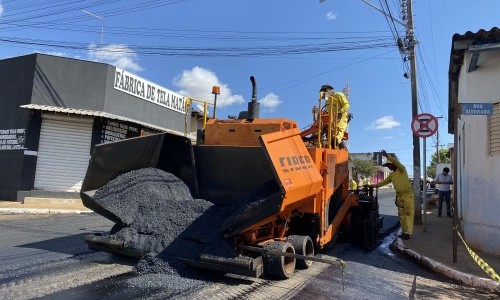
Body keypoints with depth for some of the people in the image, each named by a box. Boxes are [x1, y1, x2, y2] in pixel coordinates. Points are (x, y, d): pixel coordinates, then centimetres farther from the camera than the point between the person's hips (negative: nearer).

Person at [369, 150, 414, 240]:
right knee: (401, 214, 8)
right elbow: (384, 182, 14)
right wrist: (375, 185, 3)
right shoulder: (391, 175, 13)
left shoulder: (401, 169, -8)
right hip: (399, 195, 8)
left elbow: (396, 162, -26)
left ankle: (407, 233, -7)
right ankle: (404, 232, 14)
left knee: (408, 213, -7)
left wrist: (387, 155, -33)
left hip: (408, 194, -8)